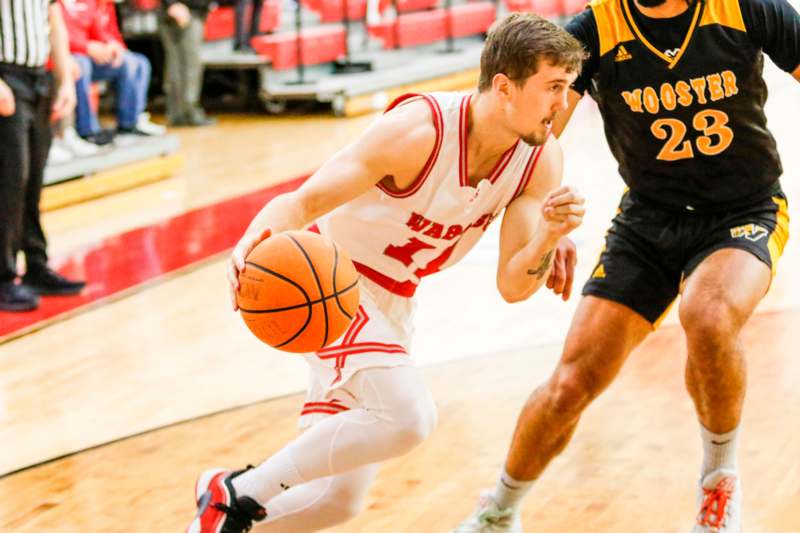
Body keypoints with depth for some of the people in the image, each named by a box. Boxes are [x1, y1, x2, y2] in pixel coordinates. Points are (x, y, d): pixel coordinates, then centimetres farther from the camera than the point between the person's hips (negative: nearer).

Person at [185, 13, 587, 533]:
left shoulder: (542, 159, -11)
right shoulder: (418, 130, -28)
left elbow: (512, 285, -10)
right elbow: (302, 202, -29)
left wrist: (551, 238, -31)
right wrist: (255, 241, -51)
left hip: (392, 304, 7)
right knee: (409, 415, -30)